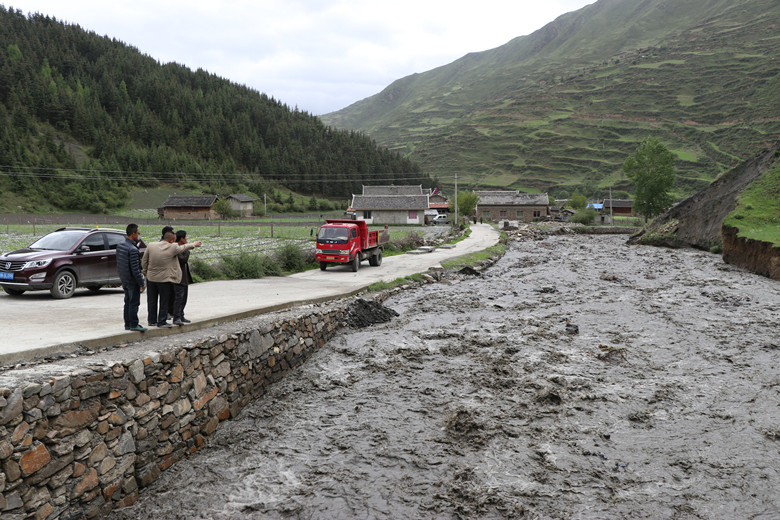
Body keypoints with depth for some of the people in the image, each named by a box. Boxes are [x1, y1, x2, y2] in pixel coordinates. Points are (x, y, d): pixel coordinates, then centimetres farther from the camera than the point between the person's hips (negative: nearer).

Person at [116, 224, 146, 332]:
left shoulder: (120, 246, 6)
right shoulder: (133, 249, -22)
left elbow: (119, 264, 14)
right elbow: (135, 269, -22)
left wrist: (122, 279, 20)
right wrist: (142, 283, -15)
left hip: (124, 279, 9)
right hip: (132, 281, -9)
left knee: (128, 302, 15)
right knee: (134, 303, -1)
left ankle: (127, 324, 21)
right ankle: (133, 325, 4)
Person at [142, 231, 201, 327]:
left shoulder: (150, 245, -4)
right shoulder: (173, 248, -14)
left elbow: (144, 260, 4)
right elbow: (182, 248, 5)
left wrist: (145, 272, 18)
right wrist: (193, 244, 23)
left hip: (151, 278, 4)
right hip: (164, 279, -4)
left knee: (152, 301, 15)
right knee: (164, 301, 7)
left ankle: (152, 320, 24)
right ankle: (162, 322, 11)